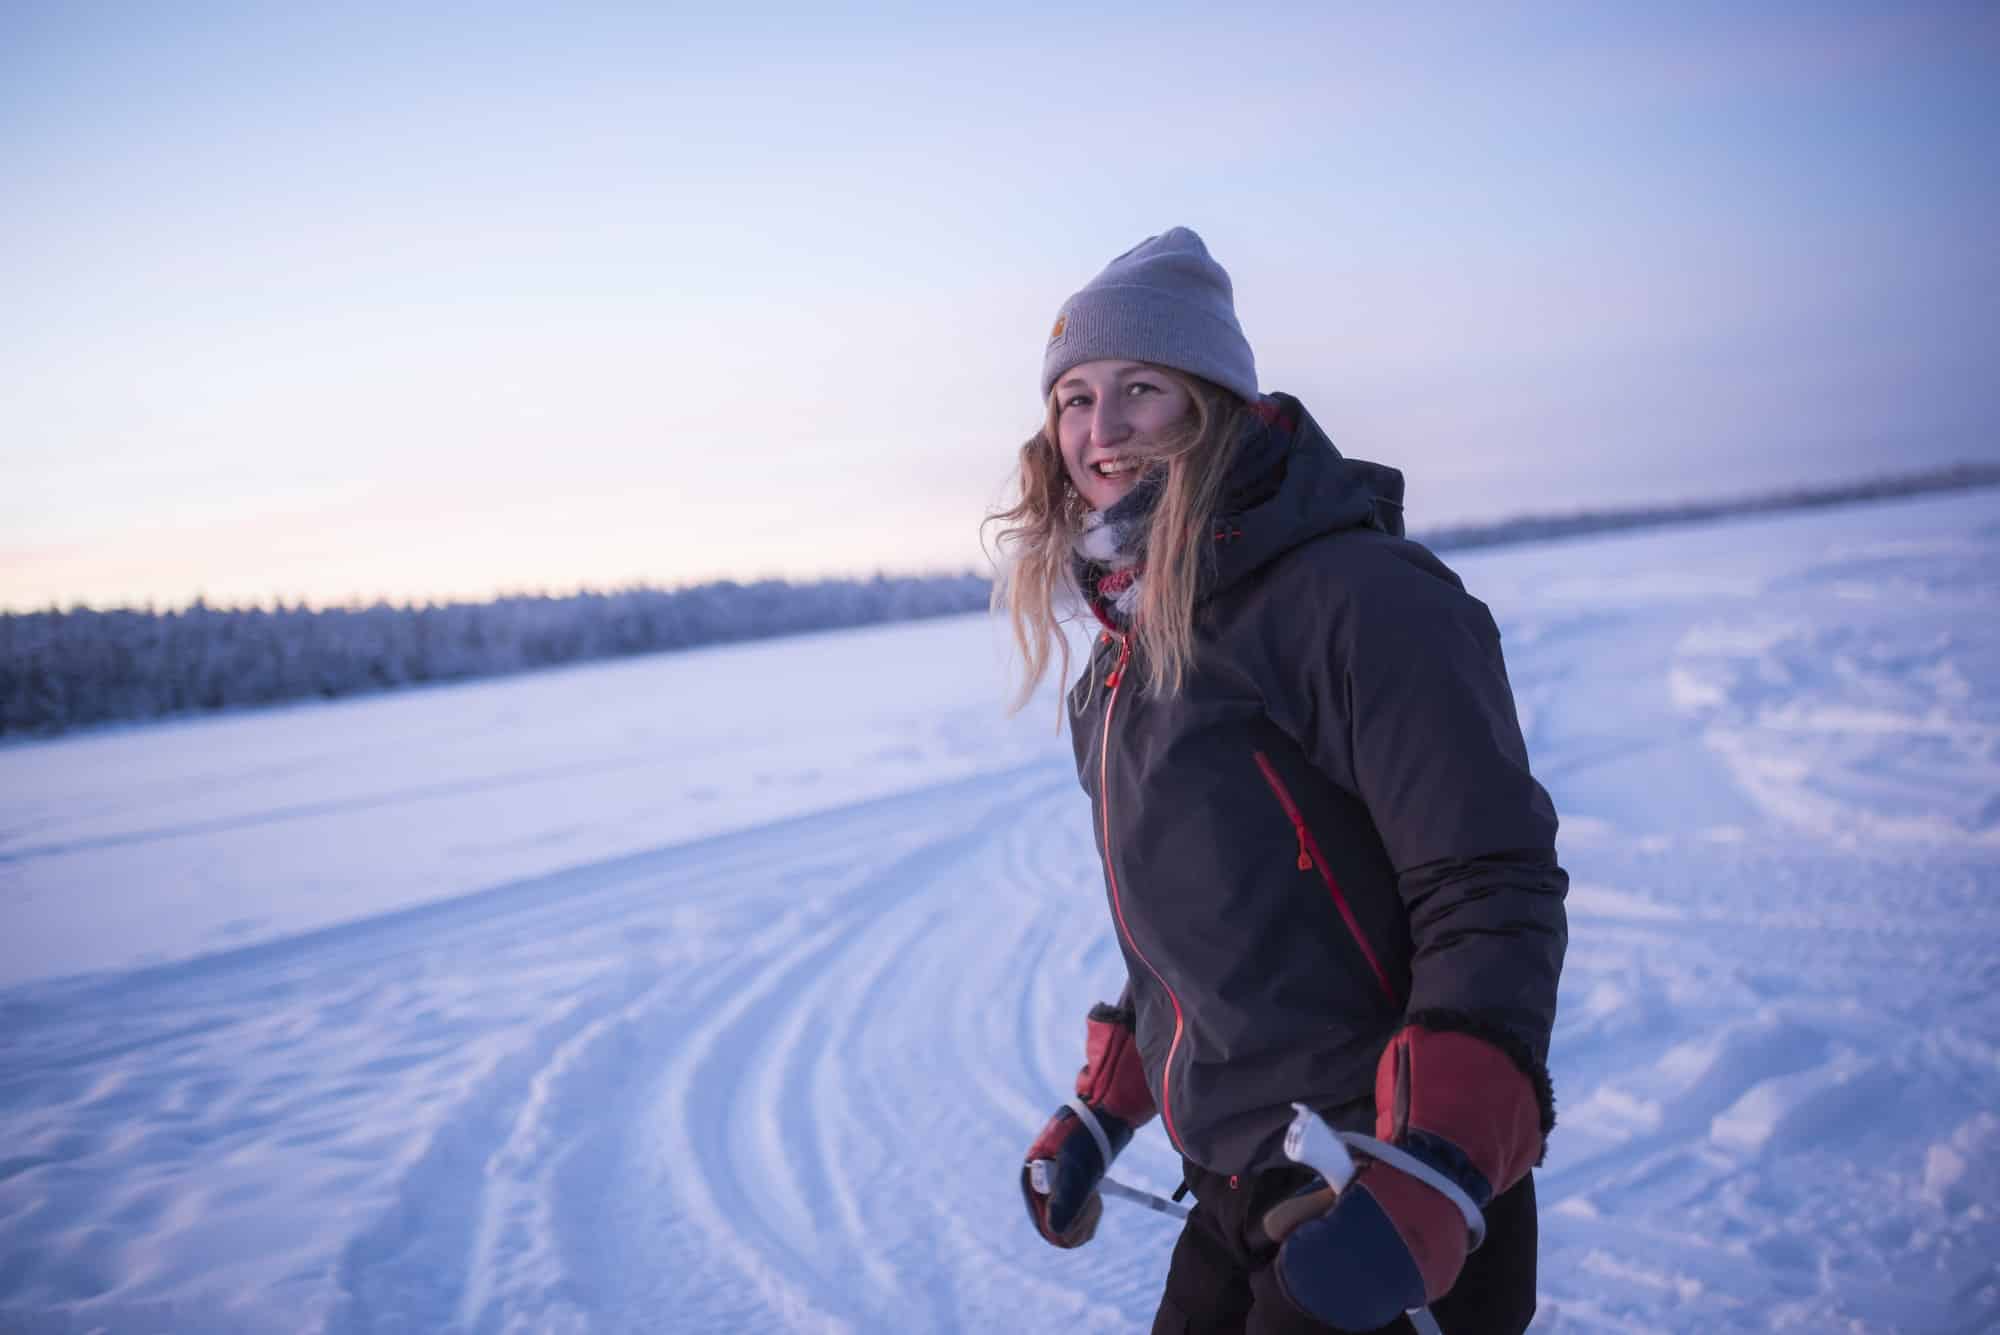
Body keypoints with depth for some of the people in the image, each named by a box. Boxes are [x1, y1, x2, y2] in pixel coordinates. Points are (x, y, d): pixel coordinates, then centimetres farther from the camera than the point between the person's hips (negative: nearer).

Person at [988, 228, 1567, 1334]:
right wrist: (1099, 1111, 18)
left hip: (1394, 1213, -7)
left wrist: (1431, 1178, -28)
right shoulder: (1132, 648, 9)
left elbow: (1496, 895, -20)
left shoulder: (1351, 597, -17)